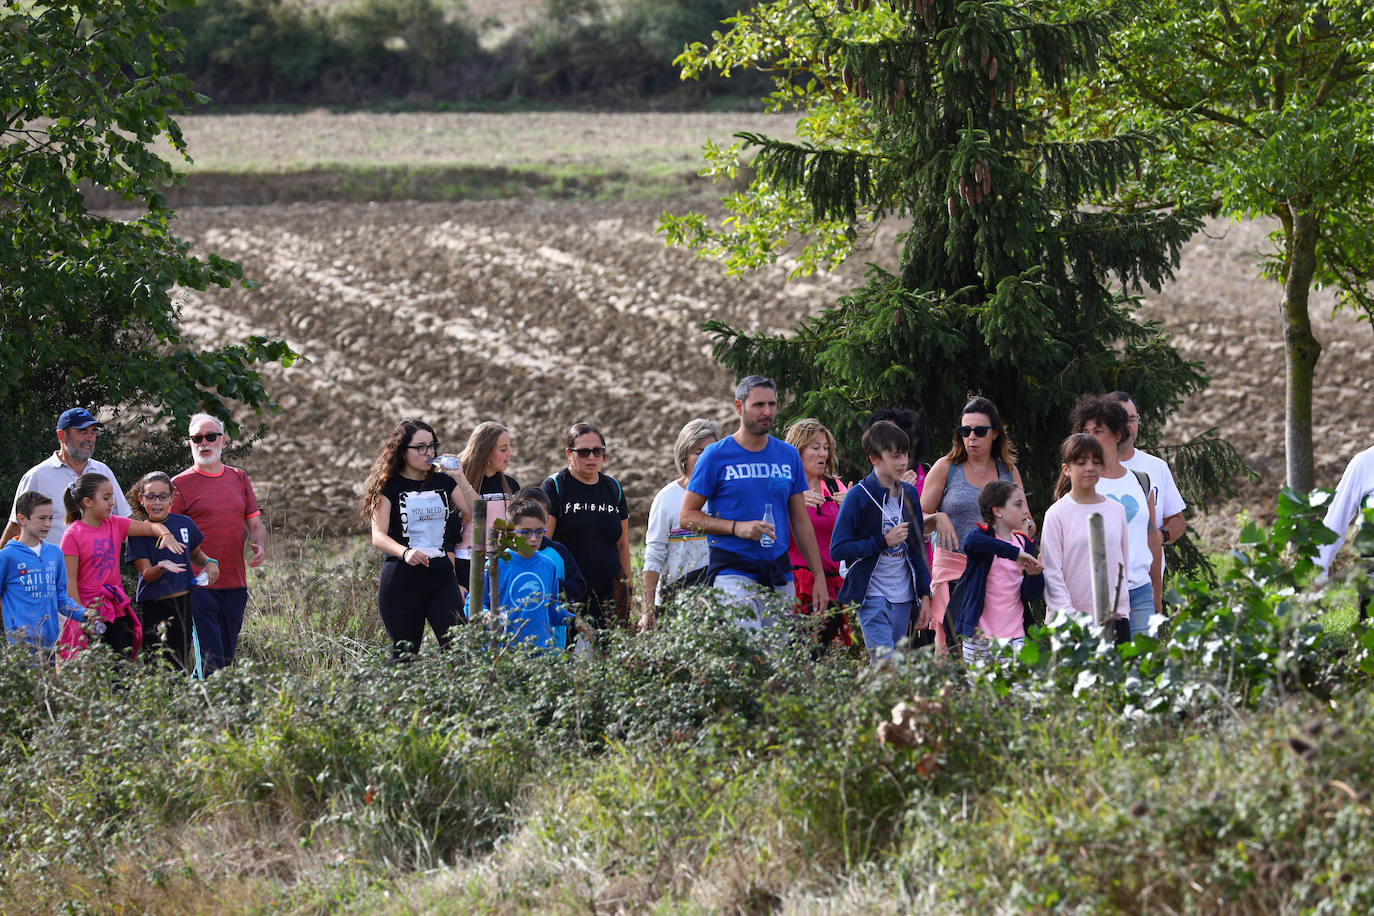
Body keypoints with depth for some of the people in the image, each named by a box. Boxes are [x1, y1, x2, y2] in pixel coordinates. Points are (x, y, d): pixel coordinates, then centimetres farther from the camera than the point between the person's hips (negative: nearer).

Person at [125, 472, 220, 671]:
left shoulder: (184, 524, 6)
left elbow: (195, 553, 25)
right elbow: (146, 574, -10)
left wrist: (210, 562, 4)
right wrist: (161, 567, -31)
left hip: (183, 603, 3)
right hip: (151, 607, -3)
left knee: (180, 663, 5)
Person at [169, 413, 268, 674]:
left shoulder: (239, 479, 15)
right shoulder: (180, 484, 0)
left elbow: (255, 523, 18)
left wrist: (259, 545, -5)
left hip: (235, 584, 5)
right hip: (199, 585, -5)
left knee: (228, 655, 8)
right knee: (211, 659, -13)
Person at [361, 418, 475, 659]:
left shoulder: (444, 483, 13)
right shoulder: (388, 486, 1)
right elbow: (378, 536, -9)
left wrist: (460, 479, -6)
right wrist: (405, 552, -29)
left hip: (442, 576, 3)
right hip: (401, 579, -3)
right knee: (404, 655, 0)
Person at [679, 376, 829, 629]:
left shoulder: (788, 455, 12)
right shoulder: (717, 455, -1)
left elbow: (801, 521, 17)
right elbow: (687, 517, -1)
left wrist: (819, 577, 11)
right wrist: (737, 527, -15)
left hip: (779, 574, 5)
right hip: (733, 570, -5)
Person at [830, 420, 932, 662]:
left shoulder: (909, 494, 9)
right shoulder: (859, 496, -9)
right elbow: (837, 549, -13)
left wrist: (924, 594, 12)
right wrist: (883, 541, -18)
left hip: (903, 596, 6)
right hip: (872, 595, -6)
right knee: (884, 662, -16)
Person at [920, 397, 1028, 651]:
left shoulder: (1009, 472, 14)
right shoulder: (946, 468, 7)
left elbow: (1030, 526, 19)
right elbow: (919, 522, 8)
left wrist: (1025, 525, -4)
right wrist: (938, 518, -13)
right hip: (953, 569, -2)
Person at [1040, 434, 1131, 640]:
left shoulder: (1116, 511, 11)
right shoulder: (1057, 514, -2)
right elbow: (1052, 572, -5)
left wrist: (1122, 610, 11)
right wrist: (1068, 614, -14)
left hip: (1114, 616, 4)